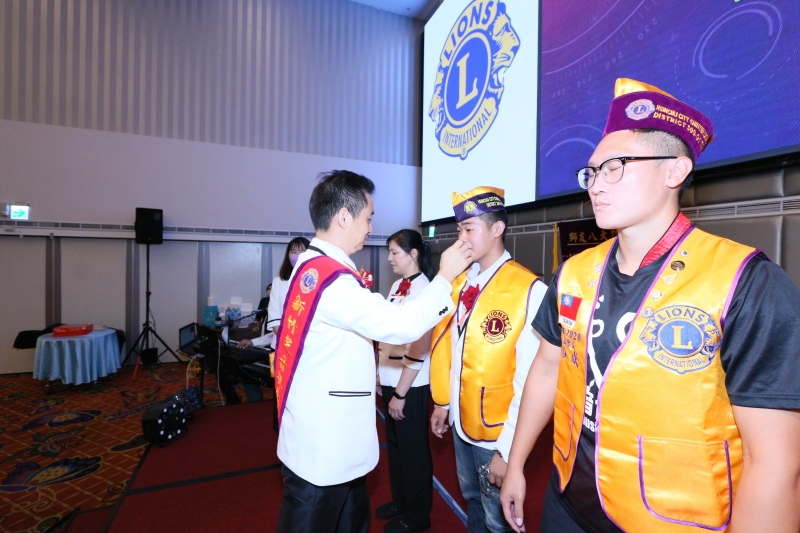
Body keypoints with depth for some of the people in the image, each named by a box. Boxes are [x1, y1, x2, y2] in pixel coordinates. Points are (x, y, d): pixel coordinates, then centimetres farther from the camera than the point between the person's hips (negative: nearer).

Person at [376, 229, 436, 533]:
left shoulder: (423, 289, -18)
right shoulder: (397, 286, 6)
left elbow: (418, 350, -19)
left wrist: (400, 393, -16)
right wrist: (381, 376, 12)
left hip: (410, 386, -7)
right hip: (390, 380, 7)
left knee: (413, 449, 11)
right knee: (395, 444, 21)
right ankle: (400, 501, 42)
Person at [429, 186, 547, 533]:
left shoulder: (529, 290, -23)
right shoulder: (459, 281, -1)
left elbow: (528, 380, -22)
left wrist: (507, 450, -17)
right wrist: (443, 403, 10)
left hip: (497, 433, -5)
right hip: (462, 422, 6)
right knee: (472, 502, 27)